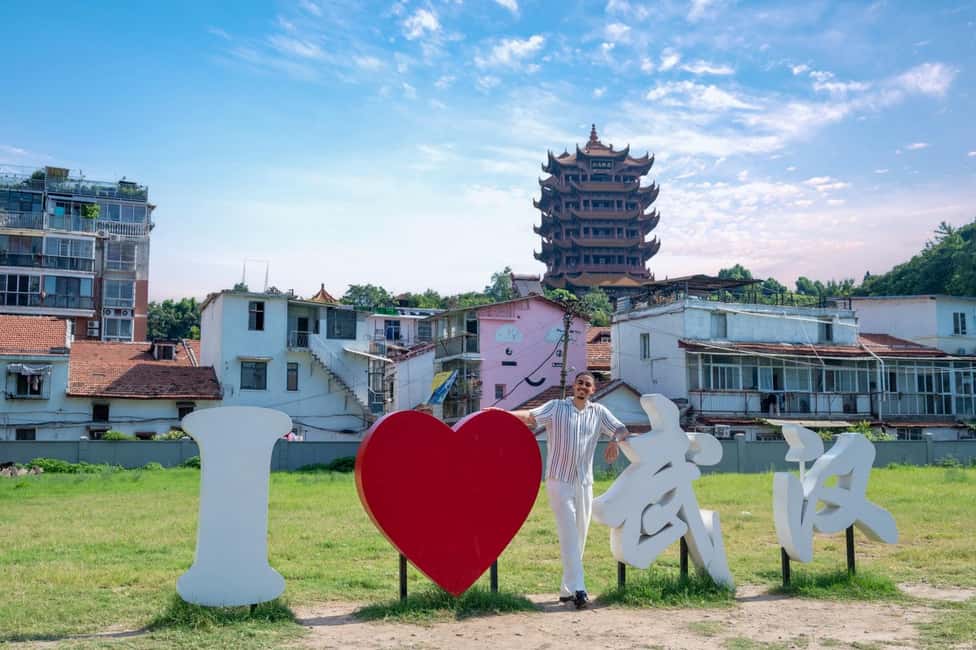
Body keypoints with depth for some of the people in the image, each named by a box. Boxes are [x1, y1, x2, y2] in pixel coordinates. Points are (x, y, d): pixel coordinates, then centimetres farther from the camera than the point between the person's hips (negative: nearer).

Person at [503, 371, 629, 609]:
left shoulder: (599, 412, 8)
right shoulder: (556, 407, -3)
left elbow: (621, 429, 9)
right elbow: (531, 416, -17)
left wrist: (614, 441, -15)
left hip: (585, 484, 5)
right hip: (559, 482, -5)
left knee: (580, 538, 9)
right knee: (569, 536, -12)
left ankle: (566, 590, 19)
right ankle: (577, 589, -13)